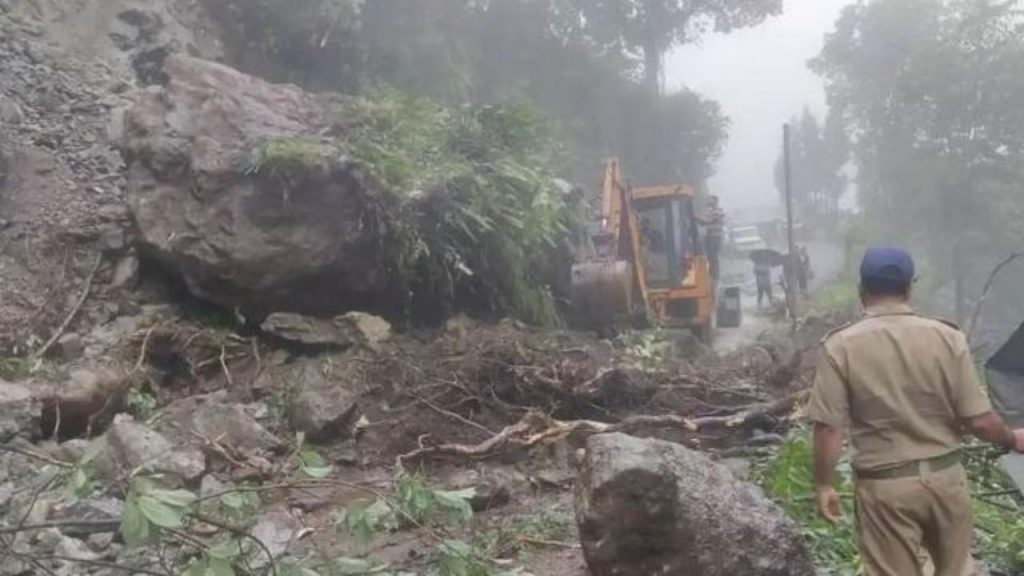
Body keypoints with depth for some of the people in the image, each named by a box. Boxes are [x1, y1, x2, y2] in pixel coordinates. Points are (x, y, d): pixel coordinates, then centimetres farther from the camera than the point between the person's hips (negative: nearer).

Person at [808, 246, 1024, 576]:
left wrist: (823, 485, 0)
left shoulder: (840, 346, -12)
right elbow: (977, 420, -7)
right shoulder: (947, 337, -7)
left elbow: (828, 428, -13)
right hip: (945, 476, 3)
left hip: (884, 486, -2)